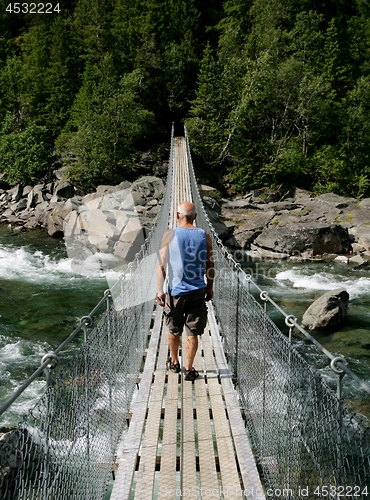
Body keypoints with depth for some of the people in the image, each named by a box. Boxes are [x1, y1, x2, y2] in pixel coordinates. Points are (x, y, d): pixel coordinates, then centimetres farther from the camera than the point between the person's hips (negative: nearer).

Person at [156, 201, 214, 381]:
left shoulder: (170, 235, -5)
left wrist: (160, 289, -4)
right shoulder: (204, 236, 0)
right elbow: (210, 265, 4)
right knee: (192, 332, 7)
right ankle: (189, 369, 9)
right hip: (198, 291, 1)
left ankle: (174, 362, 34)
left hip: (175, 290, 0)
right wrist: (210, 288, 15)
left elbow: (161, 264, -8)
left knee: (173, 330, 18)